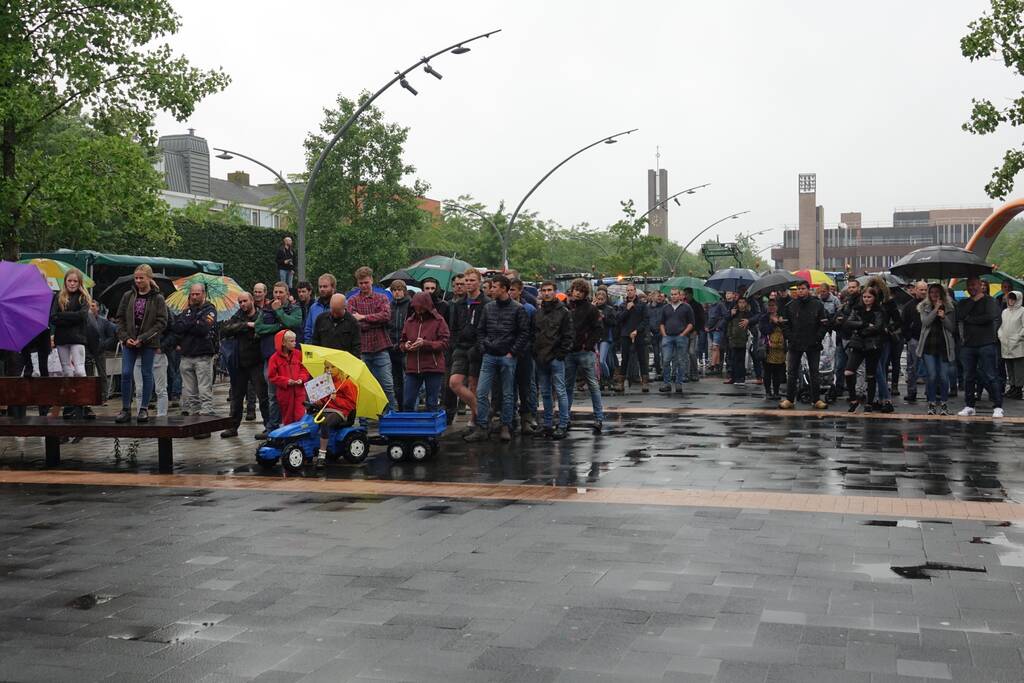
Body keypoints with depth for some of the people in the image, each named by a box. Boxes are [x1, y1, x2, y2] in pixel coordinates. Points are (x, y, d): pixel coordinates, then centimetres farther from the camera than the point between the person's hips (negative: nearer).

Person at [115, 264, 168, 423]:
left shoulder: (157, 298, -4)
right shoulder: (128, 296, 6)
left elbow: (161, 322, -8)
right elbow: (120, 318, 9)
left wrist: (143, 338, -14)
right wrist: (125, 337, -6)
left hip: (148, 343, -3)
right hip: (130, 342, 3)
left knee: (147, 374, 3)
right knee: (126, 374, -3)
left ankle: (144, 409, 11)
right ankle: (125, 409, 5)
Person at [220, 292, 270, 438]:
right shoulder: (237, 318, 10)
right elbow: (224, 331, -8)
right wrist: (246, 325, -14)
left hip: (256, 363, -5)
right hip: (240, 363, 5)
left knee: (263, 396, -4)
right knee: (236, 396, 13)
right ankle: (233, 427, 22)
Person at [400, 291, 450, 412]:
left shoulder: (438, 321, -2)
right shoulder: (409, 321, 11)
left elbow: (445, 343, -7)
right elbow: (401, 342, 17)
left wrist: (425, 343, -20)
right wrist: (405, 346, -7)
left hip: (433, 368, -4)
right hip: (412, 368, 4)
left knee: (432, 405, 3)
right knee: (407, 403, 4)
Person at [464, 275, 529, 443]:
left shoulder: (518, 309, -3)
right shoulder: (488, 308, 10)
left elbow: (524, 333, -4)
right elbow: (481, 331, 14)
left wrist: (512, 352, -9)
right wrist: (482, 349, 2)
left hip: (507, 358, -3)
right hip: (489, 356, 4)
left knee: (508, 394, 5)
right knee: (481, 392, -3)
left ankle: (506, 428, 14)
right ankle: (481, 429, 0)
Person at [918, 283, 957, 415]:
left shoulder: (949, 308, 9)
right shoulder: (923, 307, 9)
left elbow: (952, 327, 2)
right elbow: (925, 322, -8)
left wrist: (944, 317, -14)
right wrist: (936, 309, -13)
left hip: (944, 346, 0)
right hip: (928, 346, 0)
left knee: (944, 377, -3)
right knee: (931, 376, -5)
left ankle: (943, 404, 8)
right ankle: (932, 404, 4)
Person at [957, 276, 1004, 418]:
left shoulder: (989, 301, 0)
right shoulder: (964, 303, 15)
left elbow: (990, 317, -16)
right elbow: (959, 316, -5)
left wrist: (970, 319, -5)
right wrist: (973, 301, -6)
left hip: (986, 344, -5)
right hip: (968, 345, 5)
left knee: (990, 376, -6)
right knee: (968, 377, 8)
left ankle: (998, 406, -2)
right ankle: (969, 406, 15)